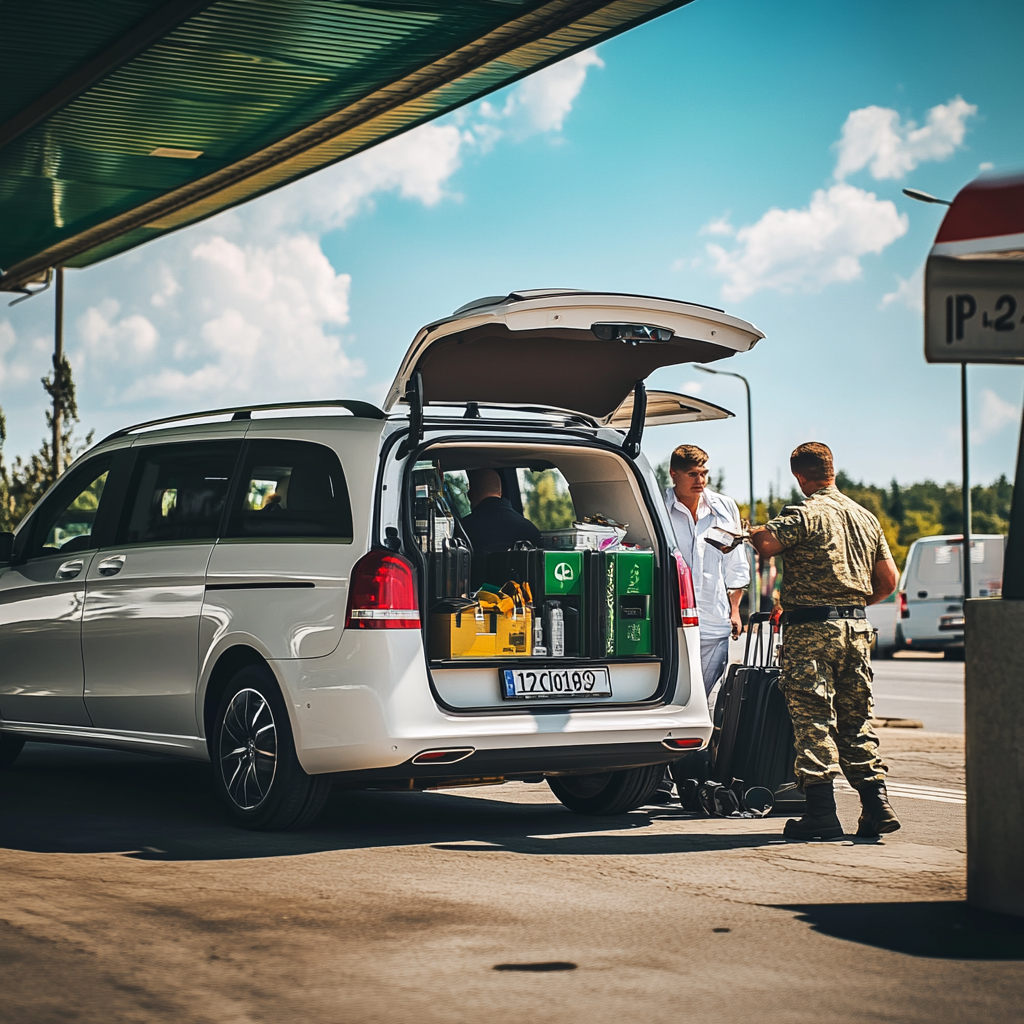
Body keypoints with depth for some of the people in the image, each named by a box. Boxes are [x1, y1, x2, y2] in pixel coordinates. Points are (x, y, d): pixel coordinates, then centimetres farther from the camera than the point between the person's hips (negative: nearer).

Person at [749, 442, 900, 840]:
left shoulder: (806, 515, -10)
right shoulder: (865, 517, 13)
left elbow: (765, 544, -25)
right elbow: (888, 580, 15)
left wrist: (753, 532, -2)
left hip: (811, 628, -7)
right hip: (856, 628, 7)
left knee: (812, 717, -5)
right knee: (856, 719, 13)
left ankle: (822, 811, -8)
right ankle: (876, 804, 9)